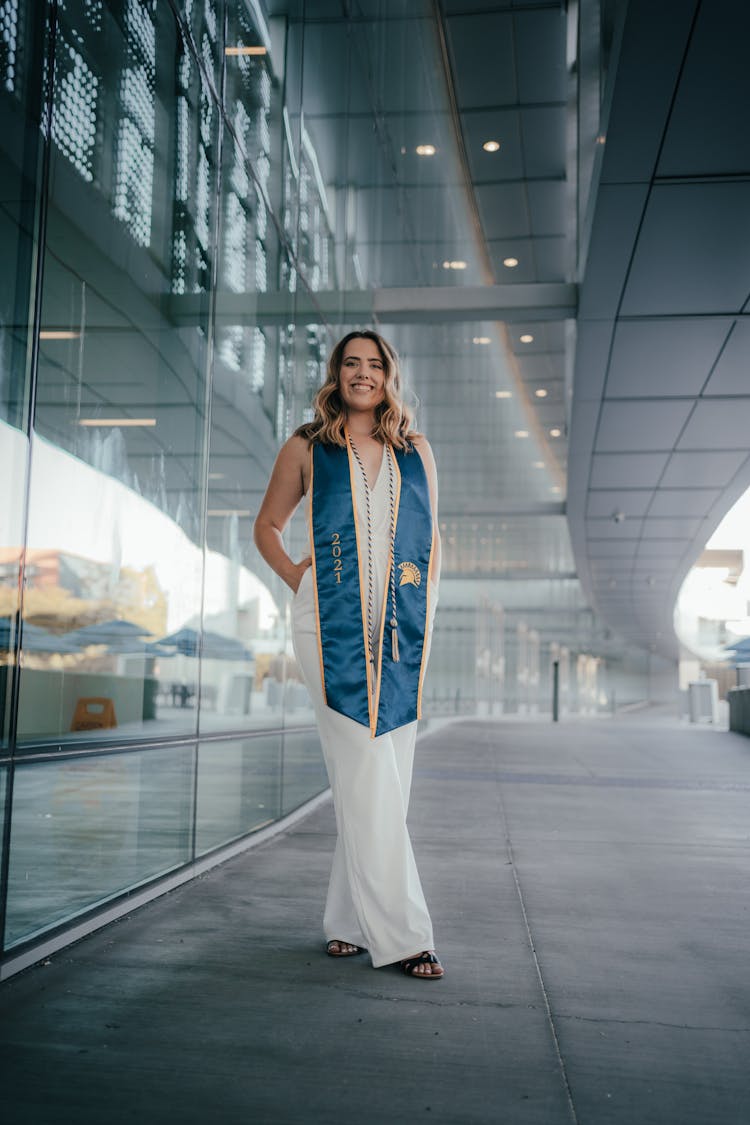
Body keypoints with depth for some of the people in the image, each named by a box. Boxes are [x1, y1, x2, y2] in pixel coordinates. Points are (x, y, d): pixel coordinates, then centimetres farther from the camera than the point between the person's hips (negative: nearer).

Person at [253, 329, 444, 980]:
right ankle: (400, 933, -4)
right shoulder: (307, 449, 9)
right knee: (368, 778, -9)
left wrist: (428, 606, 9)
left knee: (382, 780, 4)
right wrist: (292, 575, 4)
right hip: (334, 628, -3)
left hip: (401, 630, 3)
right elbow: (268, 525, 19)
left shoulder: (417, 451, 15)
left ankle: (351, 919, 16)